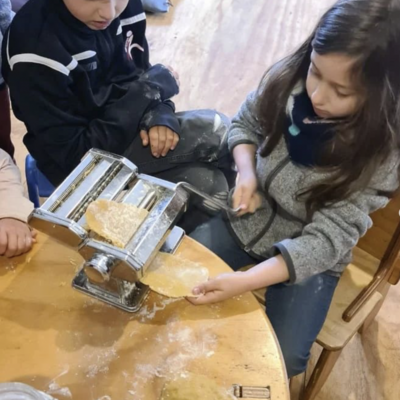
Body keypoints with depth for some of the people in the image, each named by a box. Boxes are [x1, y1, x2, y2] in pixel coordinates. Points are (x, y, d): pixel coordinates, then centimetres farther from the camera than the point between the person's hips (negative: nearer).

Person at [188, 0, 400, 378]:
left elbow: (327, 239, -27)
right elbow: (244, 124, 2)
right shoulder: (287, 78, -18)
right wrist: (246, 173, -19)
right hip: (249, 220, 4)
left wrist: (244, 282, -38)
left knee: (280, 359, -13)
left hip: (310, 257, -3)